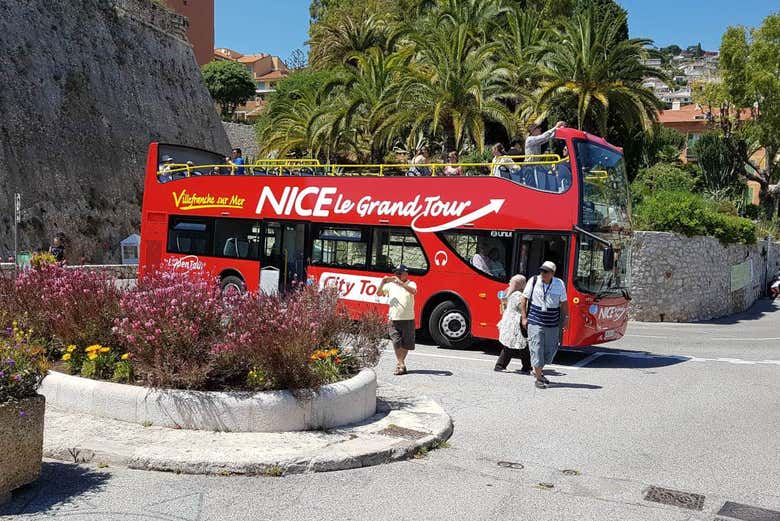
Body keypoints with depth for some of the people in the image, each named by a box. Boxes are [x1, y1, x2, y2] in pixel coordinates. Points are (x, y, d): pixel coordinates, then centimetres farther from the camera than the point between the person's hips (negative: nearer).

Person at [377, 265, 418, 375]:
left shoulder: (410, 284, 3)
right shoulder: (390, 285, 10)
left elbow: (414, 291, -19)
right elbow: (378, 293, 9)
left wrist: (401, 283, -30)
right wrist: (382, 283, -8)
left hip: (408, 319, -1)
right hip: (394, 319, 1)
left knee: (406, 343, 7)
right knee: (397, 343, -7)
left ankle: (401, 362, 24)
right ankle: (401, 365, -6)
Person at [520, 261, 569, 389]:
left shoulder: (559, 284, -2)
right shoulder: (533, 281, -6)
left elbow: (564, 303, 7)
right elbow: (524, 299, 2)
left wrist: (566, 319, 3)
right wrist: (524, 317, -2)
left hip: (552, 324, 3)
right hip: (535, 323, -2)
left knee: (550, 350, 11)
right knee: (537, 349, -4)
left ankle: (537, 370, 34)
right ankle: (538, 378, 6)